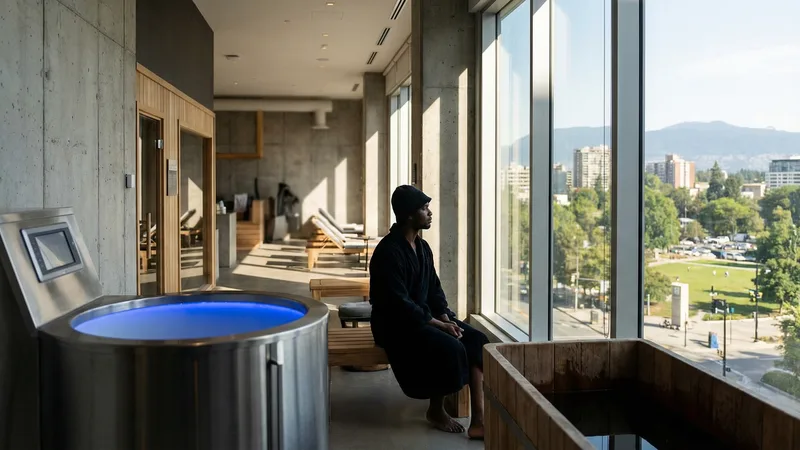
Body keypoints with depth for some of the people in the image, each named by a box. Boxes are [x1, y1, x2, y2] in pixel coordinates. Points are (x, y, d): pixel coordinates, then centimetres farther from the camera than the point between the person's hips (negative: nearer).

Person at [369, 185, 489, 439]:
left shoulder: (423, 247, 9)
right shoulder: (388, 252, -20)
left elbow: (434, 288, 13)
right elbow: (399, 304, -24)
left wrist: (446, 318, -5)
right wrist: (439, 325, -21)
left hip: (423, 317, 9)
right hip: (396, 325, -9)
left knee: (477, 341, -11)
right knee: (451, 348, -29)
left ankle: (478, 419, -15)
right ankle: (436, 411, -4)